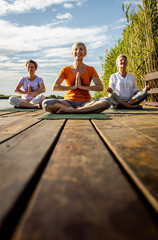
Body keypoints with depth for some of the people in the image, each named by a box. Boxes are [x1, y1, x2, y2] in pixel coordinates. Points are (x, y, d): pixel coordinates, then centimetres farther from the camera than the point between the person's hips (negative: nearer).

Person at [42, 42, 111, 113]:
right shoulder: (66, 70, 6)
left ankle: (73, 110, -28)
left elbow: (100, 87, -7)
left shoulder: (90, 69, 6)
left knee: (107, 101, -29)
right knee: (46, 104, -28)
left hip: (85, 102, 0)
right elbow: (54, 87, -4)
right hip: (69, 102, 0)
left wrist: (81, 86, -14)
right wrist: (73, 87, -11)